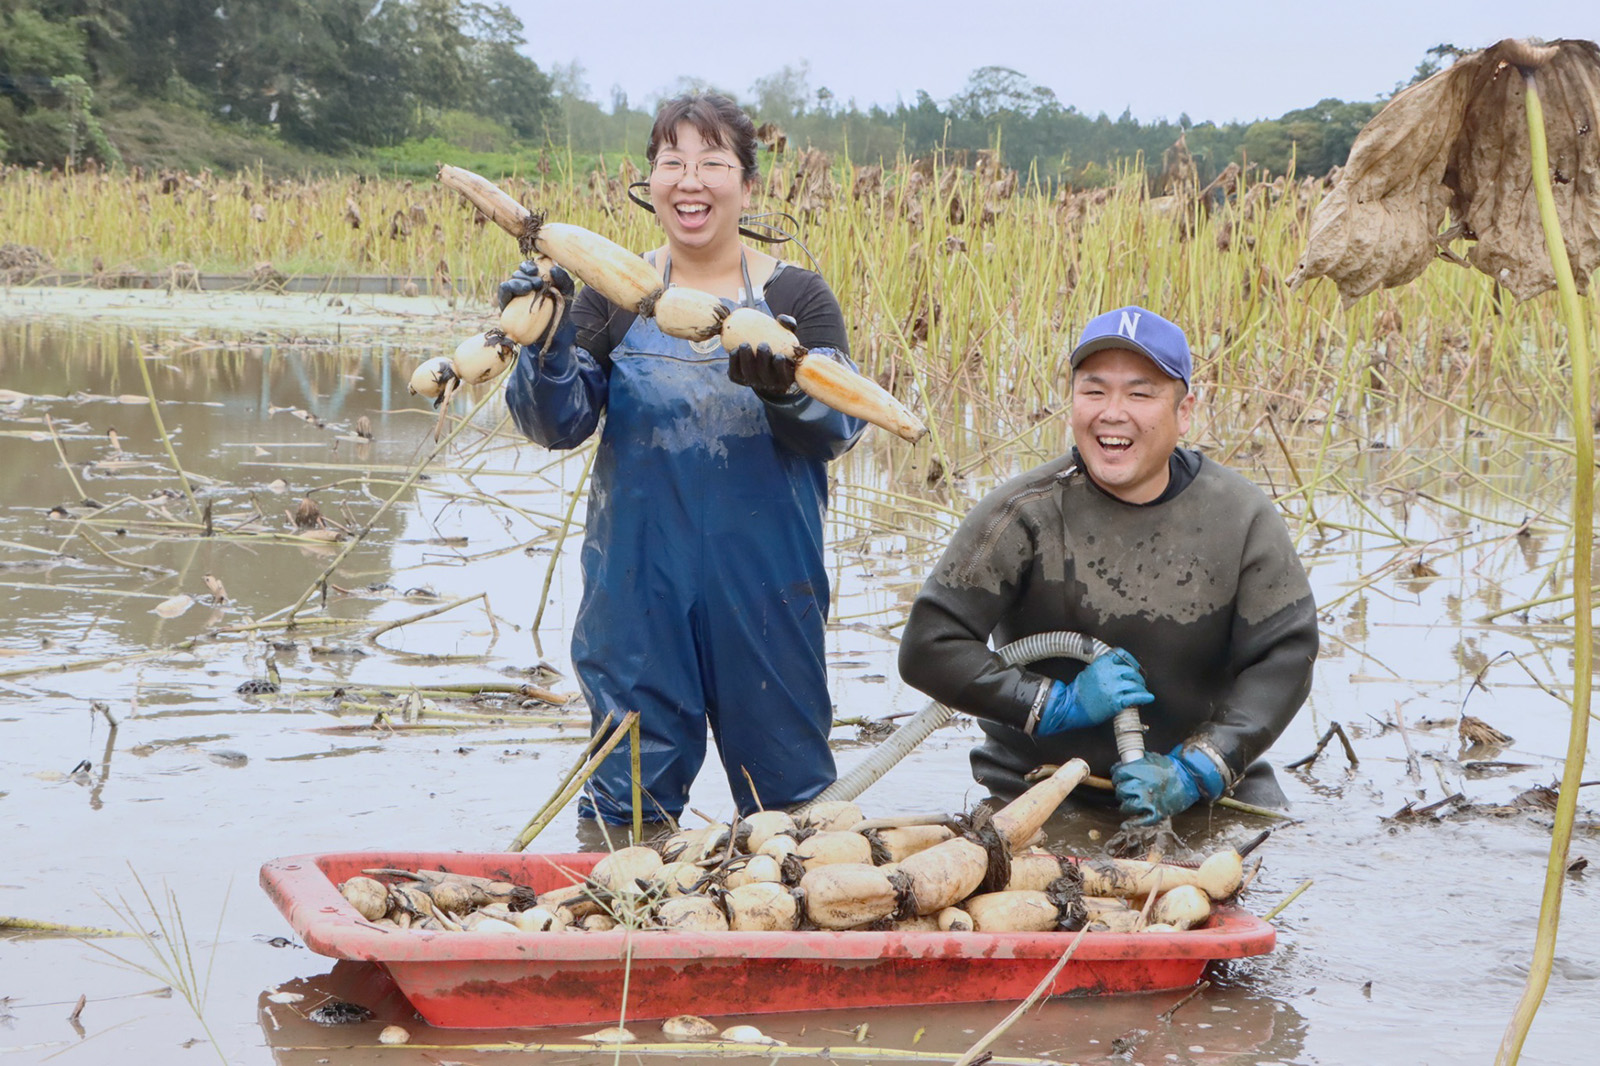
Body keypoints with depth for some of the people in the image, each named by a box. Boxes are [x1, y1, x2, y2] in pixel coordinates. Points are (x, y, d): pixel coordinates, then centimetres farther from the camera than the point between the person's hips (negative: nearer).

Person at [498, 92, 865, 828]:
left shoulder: (796, 297, 2)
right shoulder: (615, 295, 4)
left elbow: (839, 430, -6)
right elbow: (558, 424, -1)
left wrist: (784, 388, -27)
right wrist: (545, 343, -20)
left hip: (765, 580, 0)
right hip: (640, 573, 1)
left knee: (786, 780, 8)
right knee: (629, 795, 7)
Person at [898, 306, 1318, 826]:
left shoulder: (1242, 516, -2)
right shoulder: (1026, 514, -9)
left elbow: (1284, 656, -4)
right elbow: (929, 647, -8)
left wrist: (1196, 772, -17)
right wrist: (1060, 704, -15)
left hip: (1207, 788, 2)